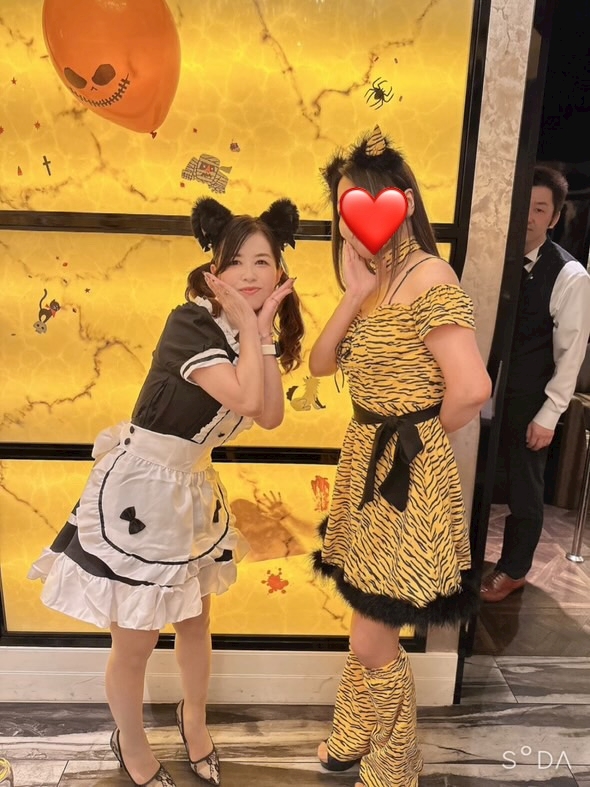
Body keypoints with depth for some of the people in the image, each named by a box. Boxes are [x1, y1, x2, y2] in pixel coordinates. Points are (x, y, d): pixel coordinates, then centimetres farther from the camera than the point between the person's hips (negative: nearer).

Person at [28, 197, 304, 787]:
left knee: (195, 621, 24)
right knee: (134, 643, 11)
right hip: (138, 489, -7)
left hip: (192, 487, 7)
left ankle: (193, 719, 51)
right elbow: (245, 398, -33)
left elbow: (270, 416, -12)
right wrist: (248, 326, -21)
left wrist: (263, 330, -14)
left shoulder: (253, 335, 1)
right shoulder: (190, 323, -21)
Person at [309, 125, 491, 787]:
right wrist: (354, 293, -8)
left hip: (408, 475, -8)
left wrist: (421, 436, -8)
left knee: (371, 640, 5)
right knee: (371, 628, 24)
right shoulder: (376, 280, 10)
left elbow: (472, 388, -26)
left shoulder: (429, 277, -17)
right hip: (366, 462, 8)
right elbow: (320, 363, 4)